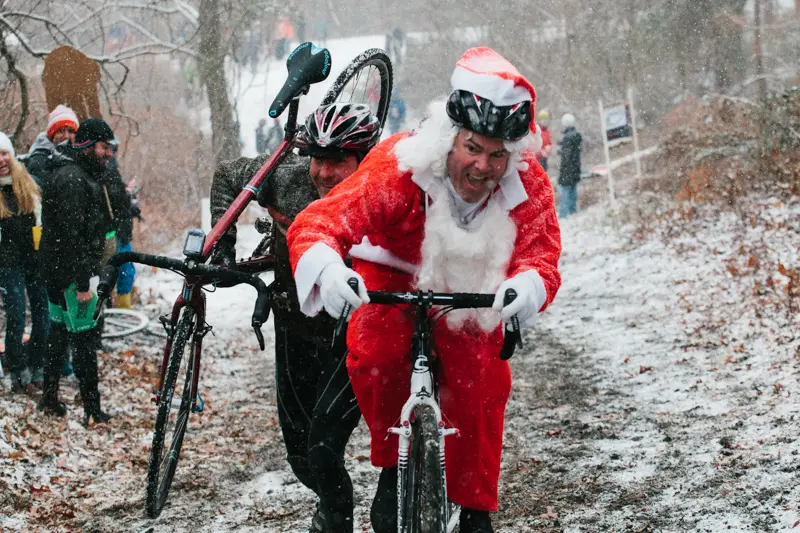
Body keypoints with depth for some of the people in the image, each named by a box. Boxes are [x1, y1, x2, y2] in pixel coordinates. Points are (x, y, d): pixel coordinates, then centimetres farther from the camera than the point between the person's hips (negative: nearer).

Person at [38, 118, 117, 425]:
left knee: (59, 333, 17)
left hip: (59, 273, 11)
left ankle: (49, 399, 27)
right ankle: (93, 411, -6)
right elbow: (72, 235, -24)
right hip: (69, 273, -11)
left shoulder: (89, 178, 15)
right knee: (84, 338, -8)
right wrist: (82, 284, -24)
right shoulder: (71, 180, -19)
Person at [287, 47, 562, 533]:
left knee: (481, 386, -15)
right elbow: (317, 223, -40)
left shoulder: (529, 187, -25)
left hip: (468, 293, 2)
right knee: (376, 356, -30)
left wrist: (527, 286, -58)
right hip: (392, 279, -2)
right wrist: (328, 270, -64)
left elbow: (541, 256, -31)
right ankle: (393, 466, -5)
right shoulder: (397, 167, -34)